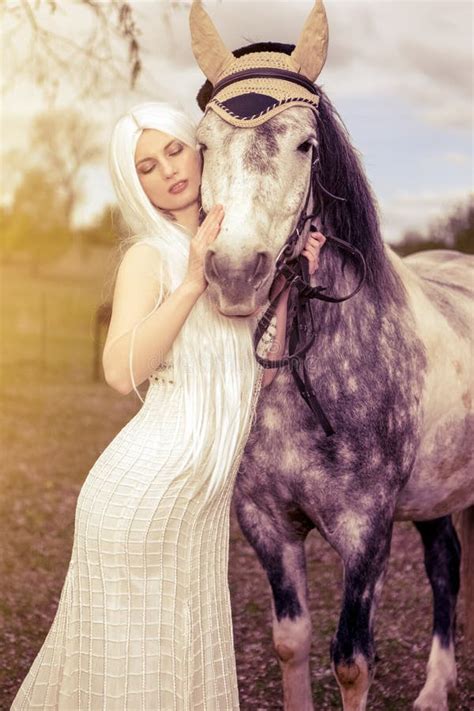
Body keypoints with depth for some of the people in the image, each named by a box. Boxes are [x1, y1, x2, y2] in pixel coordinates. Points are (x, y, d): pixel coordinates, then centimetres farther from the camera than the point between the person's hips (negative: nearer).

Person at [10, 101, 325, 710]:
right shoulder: (150, 255, -7)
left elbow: (257, 376, 12)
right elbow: (122, 371, -24)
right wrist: (193, 280, -24)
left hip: (204, 501, 7)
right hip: (142, 492, -7)